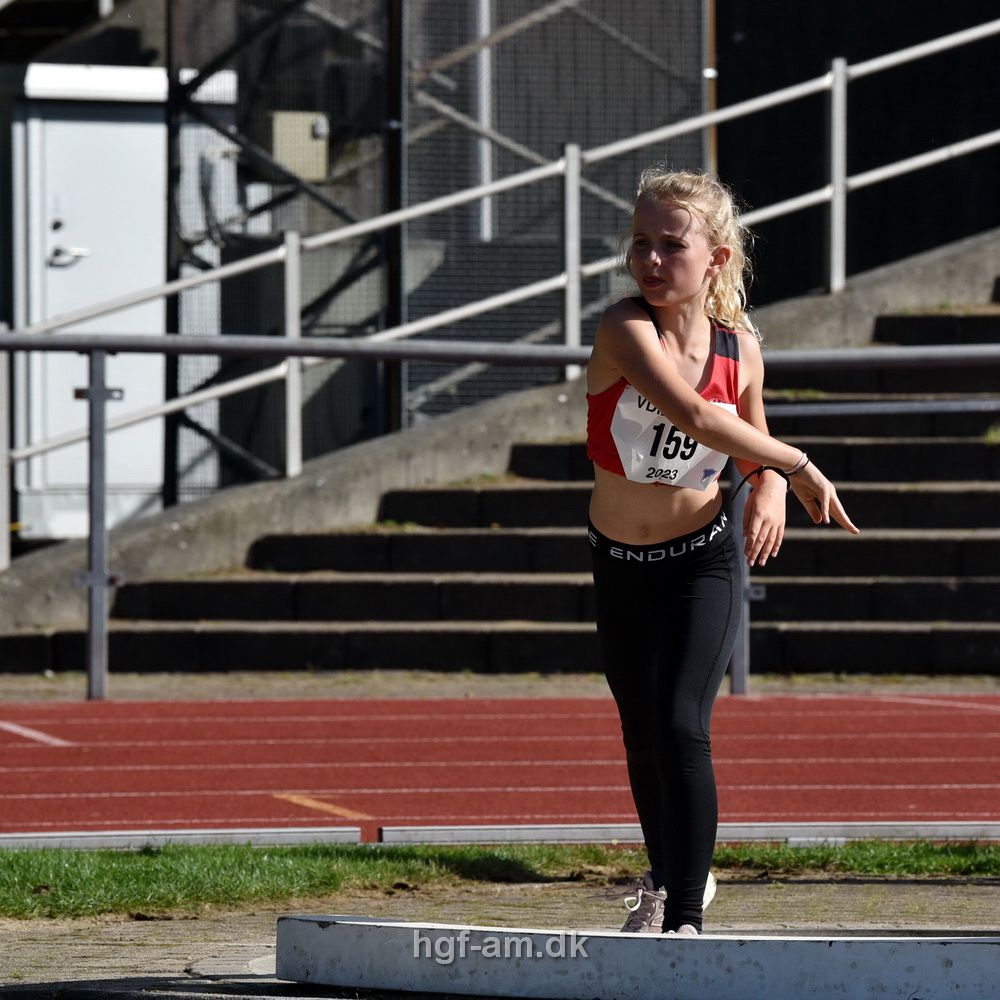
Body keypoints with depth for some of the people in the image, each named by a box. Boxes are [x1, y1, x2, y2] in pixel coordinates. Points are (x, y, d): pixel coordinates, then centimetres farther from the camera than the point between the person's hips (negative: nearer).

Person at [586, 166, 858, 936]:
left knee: (682, 727, -18)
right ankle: (668, 877, 44)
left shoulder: (739, 347, -9)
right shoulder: (625, 329, -22)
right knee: (643, 736, 17)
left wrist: (771, 489, -12)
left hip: (702, 563, -1)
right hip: (619, 564, 1)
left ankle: (686, 916, -12)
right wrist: (799, 467, -29)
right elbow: (694, 415, -36)